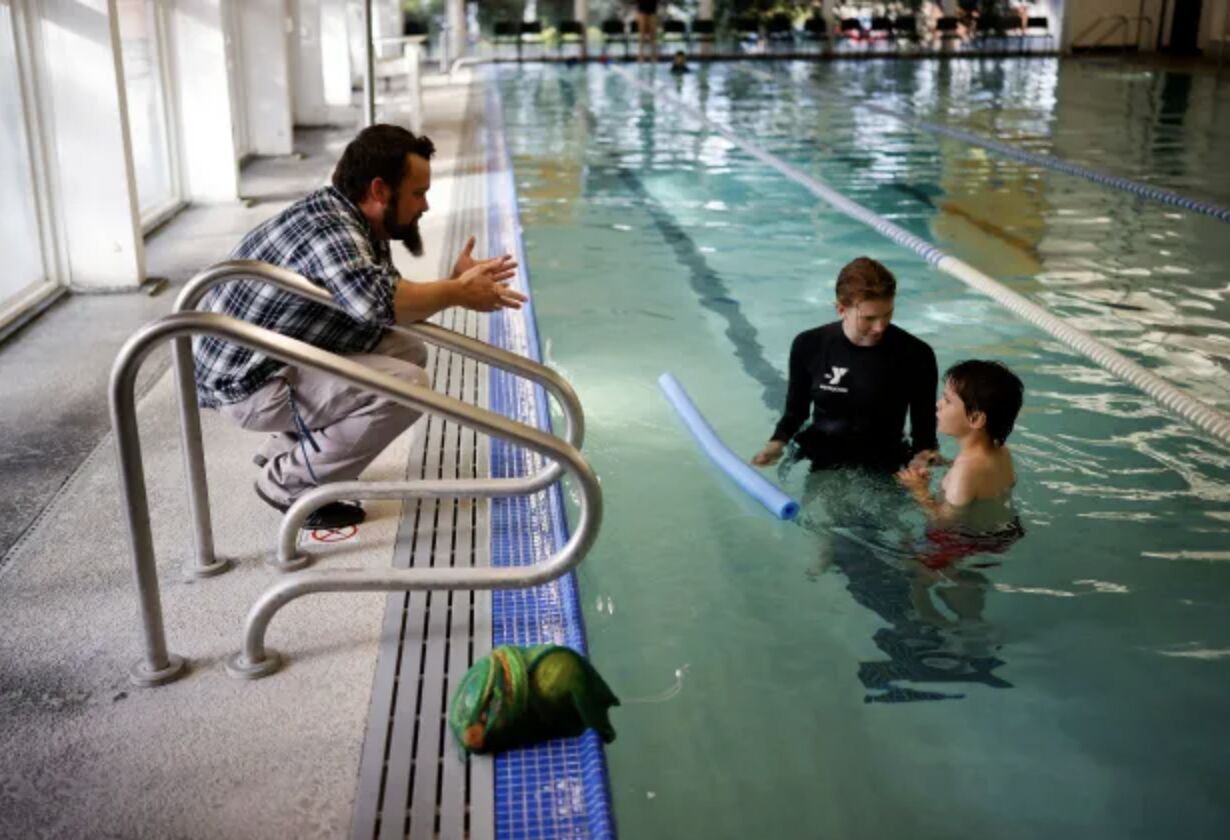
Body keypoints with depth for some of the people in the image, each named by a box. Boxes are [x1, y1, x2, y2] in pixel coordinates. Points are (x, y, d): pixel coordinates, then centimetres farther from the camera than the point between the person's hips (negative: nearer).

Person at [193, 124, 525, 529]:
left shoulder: (359, 225, 6)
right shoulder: (327, 228, -25)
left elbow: (395, 301, 13)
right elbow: (378, 303, -41)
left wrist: (454, 283, 0)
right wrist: (456, 294, -26)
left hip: (280, 356, 10)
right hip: (247, 383, -10)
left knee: (408, 351, 12)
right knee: (406, 385, -20)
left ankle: (286, 451, 15)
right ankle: (290, 483, -5)